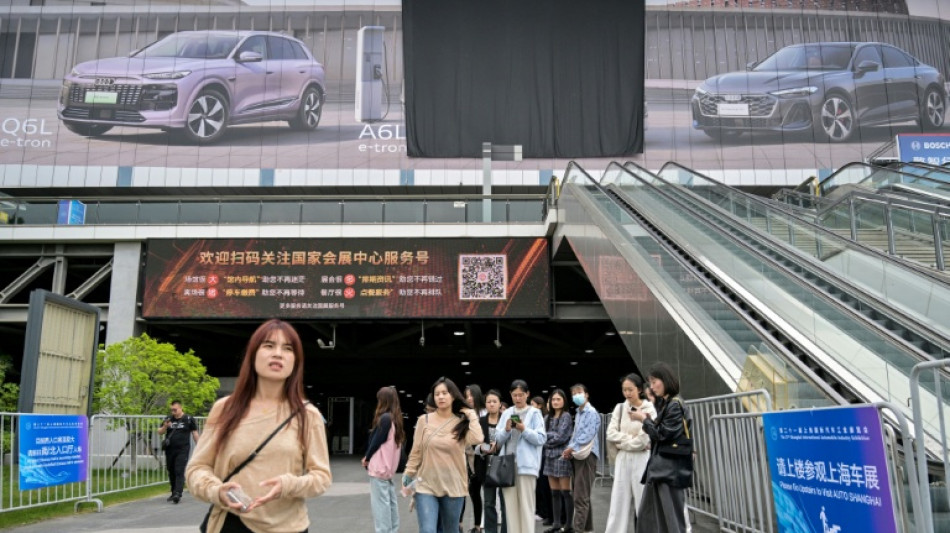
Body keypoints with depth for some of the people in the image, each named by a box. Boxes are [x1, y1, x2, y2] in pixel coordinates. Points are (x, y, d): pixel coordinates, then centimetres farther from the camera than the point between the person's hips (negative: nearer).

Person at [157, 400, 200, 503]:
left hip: (182, 450, -4)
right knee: (171, 472, 11)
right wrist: (165, 427, -12)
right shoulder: (168, 419, 9)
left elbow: (195, 433, 5)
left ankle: (178, 494, -19)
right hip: (169, 450, 4)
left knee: (180, 472, -12)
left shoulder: (189, 419, 0)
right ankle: (173, 493, 24)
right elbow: (160, 432, 11)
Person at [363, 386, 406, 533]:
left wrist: (366, 458, 3)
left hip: (379, 466, -9)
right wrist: (369, 457, 7)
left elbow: (377, 441, -14)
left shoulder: (385, 418, -17)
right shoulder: (395, 418, 10)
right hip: (388, 465, 9)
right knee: (390, 501, 13)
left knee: (380, 503, -5)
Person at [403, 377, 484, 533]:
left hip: (453, 487, 1)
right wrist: (408, 475, 5)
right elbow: (416, 451, 5)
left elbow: (476, 439, -19)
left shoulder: (461, 422, 0)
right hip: (426, 486, -1)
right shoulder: (424, 420, 0)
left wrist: (471, 415, -9)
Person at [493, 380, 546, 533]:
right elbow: (498, 440, 10)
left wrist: (524, 430, -16)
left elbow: (541, 439, -4)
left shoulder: (534, 413, 2)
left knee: (526, 506, -3)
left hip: (526, 465, -4)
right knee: (510, 505, 7)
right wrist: (506, 430, -9)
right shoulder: (506, 413, 12)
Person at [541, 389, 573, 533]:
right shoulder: (548, 418, 15)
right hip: (550, 456, 6)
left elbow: (561, 437, -11)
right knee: (554, 493, 9)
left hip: (562, 456, -6)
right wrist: (552, 438, -8)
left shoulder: (566, 416, -4)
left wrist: (547, 437, -1)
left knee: (565, 492, -2)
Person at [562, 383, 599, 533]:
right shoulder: (579, 413, 19)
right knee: (583, 495, 14)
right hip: (578, 455, 9)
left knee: (580, 496, -12)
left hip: (586, 455, -9)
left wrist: (571, 448, -12)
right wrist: (570, 449, 4)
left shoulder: (591, 412, -9)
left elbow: (588, 435, -17)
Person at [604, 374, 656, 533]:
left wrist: (623, 441, -6)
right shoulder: (619, 408, 7)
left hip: (642, 459, -4)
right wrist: (632, 439, -9)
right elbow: (611, 434, 0)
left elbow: (644, 439, -14)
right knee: (619, 501, 6)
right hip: (623, 459, 4)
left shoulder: (649, 409, -6)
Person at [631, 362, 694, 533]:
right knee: (647, 516, 11)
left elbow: (663, 434, -14)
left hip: (671, 467, -9)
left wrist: (644, 419, -4)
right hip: (659, 466, 9)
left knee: (672, 518, -2)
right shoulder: (663, 404, 14)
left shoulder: (674, 405, -12)